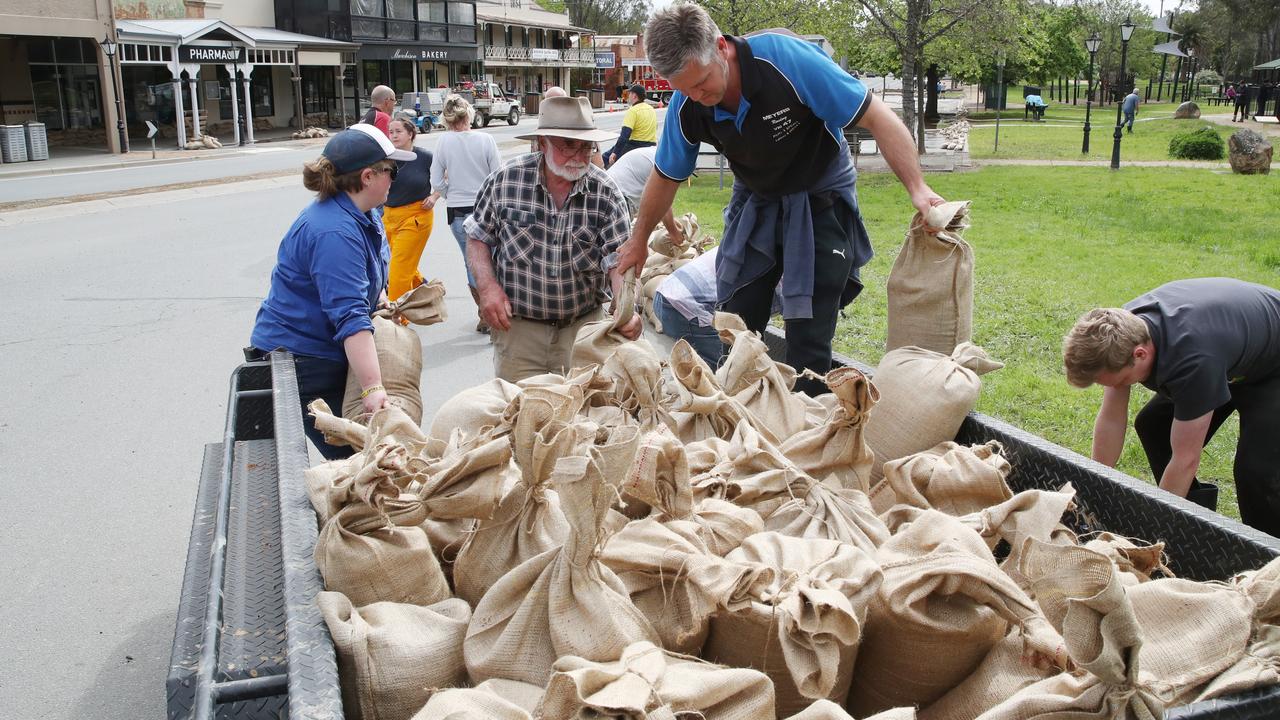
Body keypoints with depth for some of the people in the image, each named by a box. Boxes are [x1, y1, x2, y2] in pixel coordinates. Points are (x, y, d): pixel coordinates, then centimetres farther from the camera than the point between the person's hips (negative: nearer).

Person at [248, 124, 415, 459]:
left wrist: (384, 305, 7)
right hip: (301, 360, -10)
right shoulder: (335, 233, -27)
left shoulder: (364, 215, 5)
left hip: (329, 354, 10)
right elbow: (350, 317, -36)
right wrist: (372, 388, -40)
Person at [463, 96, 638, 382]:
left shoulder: (606, 193, -6)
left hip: (583, 326, 1)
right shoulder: (506, 179, -6)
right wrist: (487, 286, -11)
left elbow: (618, 260, -10)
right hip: (517, 326, 0)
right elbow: (477, 237, 5)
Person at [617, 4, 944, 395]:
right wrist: (639, 241, 13)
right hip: (755, 202, 4)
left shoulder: (785, 58, -30)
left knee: (808, 337, -8)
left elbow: (876, 116, -26)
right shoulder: (686, 106, -16)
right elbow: (666, 176, 3)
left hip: (820, 199, -4)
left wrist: (918, 188, -34)